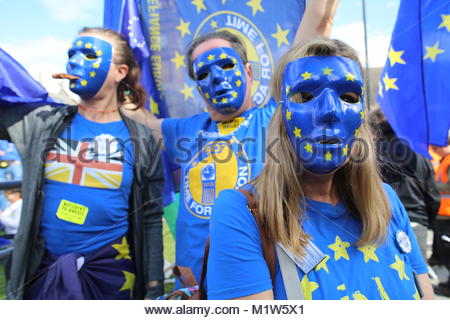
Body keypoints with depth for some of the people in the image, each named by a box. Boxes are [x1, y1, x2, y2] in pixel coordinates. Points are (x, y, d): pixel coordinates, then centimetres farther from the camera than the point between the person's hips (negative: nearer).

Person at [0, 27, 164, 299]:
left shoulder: (141, 141, -5)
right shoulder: (41, 123, 1)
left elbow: (151, 219, -4)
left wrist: (154, 289, -3)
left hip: (110, 272, -2)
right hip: (42, 271, 2)